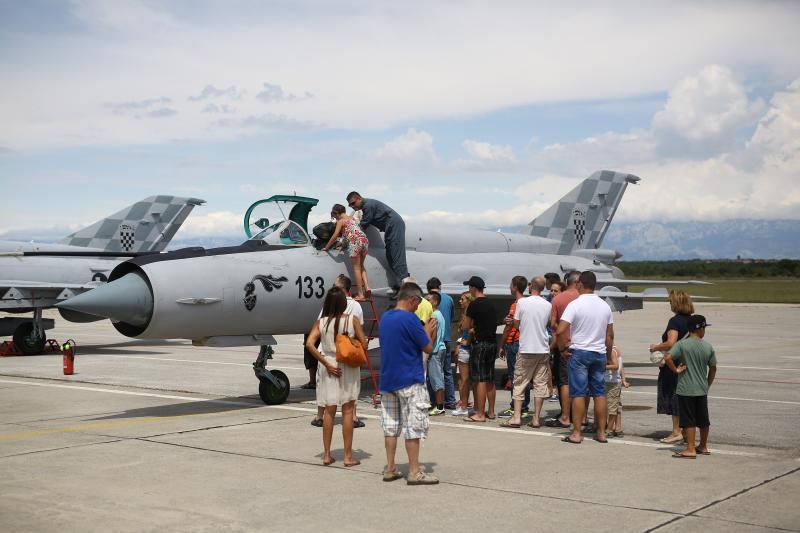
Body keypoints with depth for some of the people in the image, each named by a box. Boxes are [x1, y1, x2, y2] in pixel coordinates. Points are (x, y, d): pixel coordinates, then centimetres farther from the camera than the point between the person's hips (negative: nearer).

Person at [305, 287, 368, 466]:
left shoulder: (321, 322, -2)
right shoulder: (351, 320, -7)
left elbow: (310, 344, -13)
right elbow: (364, 345, -7)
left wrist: (326, 363, -9)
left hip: (329, 368, 2)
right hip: (349, 369, -2)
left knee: (329, 411, 11)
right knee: (347, 411, 5)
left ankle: (327, 455, 15)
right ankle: (348, 456, 9)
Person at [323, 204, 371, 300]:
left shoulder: (341, 221, 5)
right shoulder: (351, 218, 26)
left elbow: (335, 236, 1)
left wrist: (326, 247, 11)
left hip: (355, 243, -7)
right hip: (364, 240, 7)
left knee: (356, 268, -1)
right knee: (361, 267, 20)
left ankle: (360, 294, -2)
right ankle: (366, 287, 4)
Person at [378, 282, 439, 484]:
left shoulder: (385, 317, 8)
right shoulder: (410, 319, -16)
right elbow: (428, 348, -11)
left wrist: (423, 331, 16)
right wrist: (428, 331, 8)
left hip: (387, 381, 8)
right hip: (409, 382, -8)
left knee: (390, 426, 11)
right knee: (413, 427, -2)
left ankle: (390, 469, 15)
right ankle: (414, 472, 0)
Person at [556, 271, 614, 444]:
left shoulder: (575, 304, -11)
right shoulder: (605, 306, 6)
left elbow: (560, 331, -20)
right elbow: (610, 335, 11)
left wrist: (562, 348, -7)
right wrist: (608, 356, 20)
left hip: (579, 352, -5)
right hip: (600, 353, 5)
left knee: (578, 393, -2)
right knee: (600, 393, 9)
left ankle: (576, 433, -1)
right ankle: (601, 433, 12)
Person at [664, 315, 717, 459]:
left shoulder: (682, 344, -10)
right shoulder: (708, 347, 0)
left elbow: (667, 358, -22)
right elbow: (713, 368, 8)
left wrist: (676, 370, -7)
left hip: (686, 390, -4)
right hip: (702, 390, 4)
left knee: (689, 420, 0)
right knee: (703, 420, 15)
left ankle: (690, 450, 1)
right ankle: (703, 447, 28)